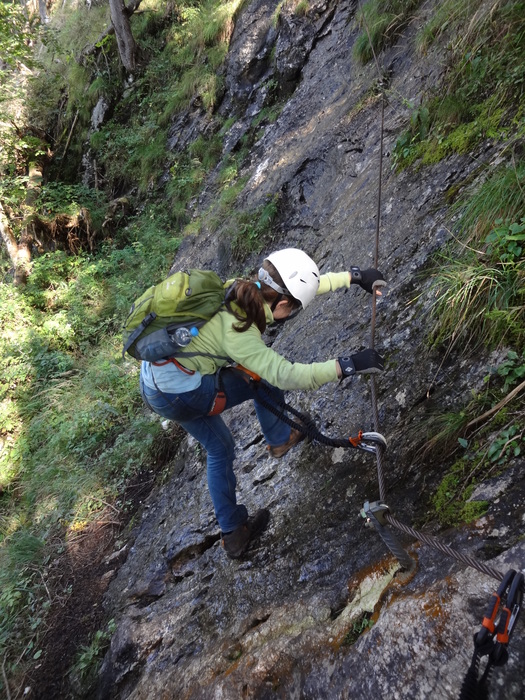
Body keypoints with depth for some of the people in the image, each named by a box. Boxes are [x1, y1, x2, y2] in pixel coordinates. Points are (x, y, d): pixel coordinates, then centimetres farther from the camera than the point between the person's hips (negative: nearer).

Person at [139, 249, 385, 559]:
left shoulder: (245, 288, -5)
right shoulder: (237, 332, -28)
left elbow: (313, 282, 4)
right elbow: (288, 375, -36)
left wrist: (354, 276, 6)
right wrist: (348, 365, -34)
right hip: (179, 394, -8)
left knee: (219, 450, 22)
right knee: (269, 375, 4)